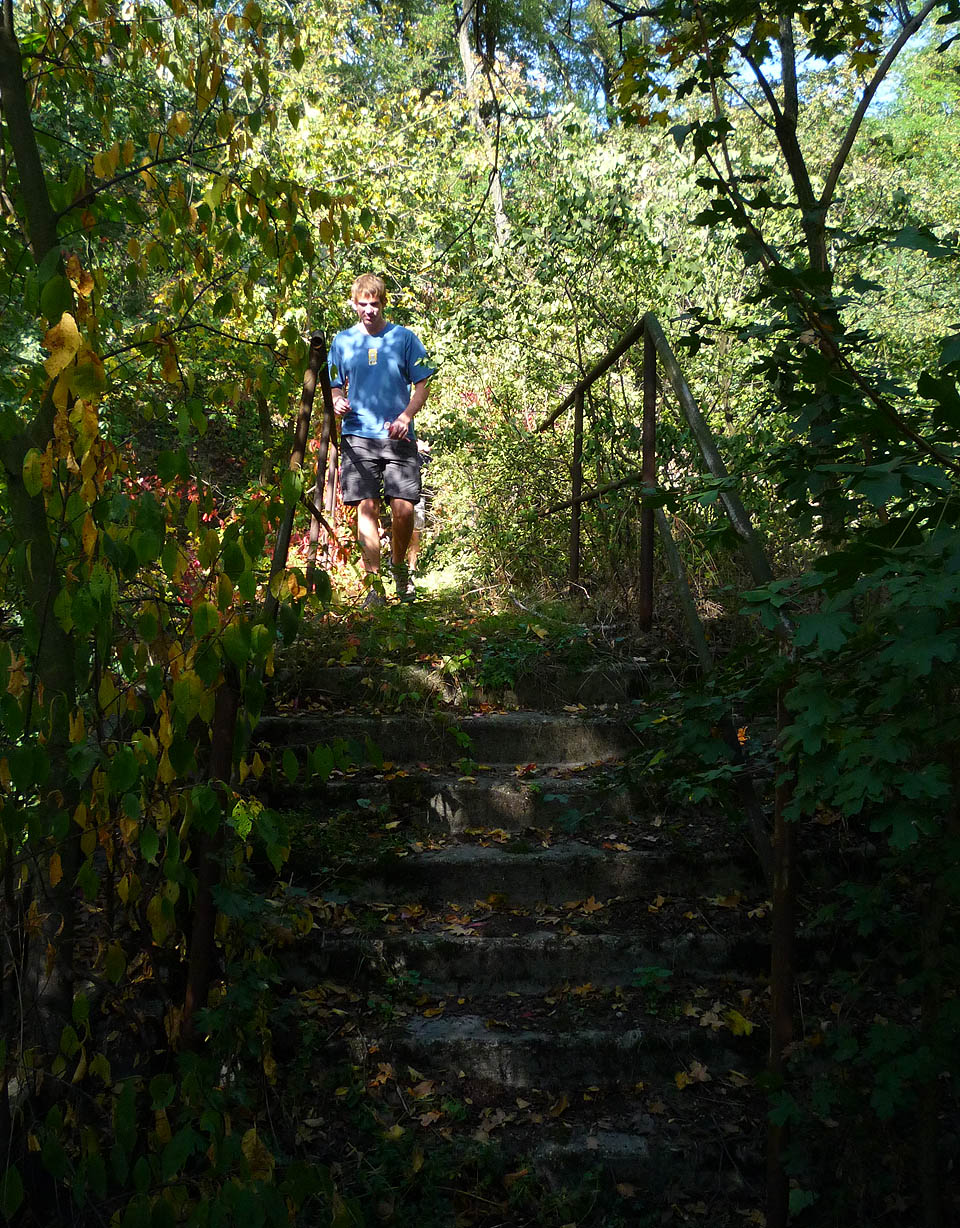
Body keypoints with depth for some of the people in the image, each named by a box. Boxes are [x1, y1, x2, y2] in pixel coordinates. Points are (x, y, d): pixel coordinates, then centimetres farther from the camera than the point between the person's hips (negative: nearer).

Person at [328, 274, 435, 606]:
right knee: (366, 507, -6)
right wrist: (337, 401, -5)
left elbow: (422, 384, 7)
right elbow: (336, 386, 19)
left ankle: (399, 564, 20)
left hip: (399, 437, -1)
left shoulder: (404, 338, 7)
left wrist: (406, 416, -10)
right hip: (358, 437, 1)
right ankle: (374, 585, -1)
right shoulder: (343, 341, 13)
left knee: (403, 508, -9)